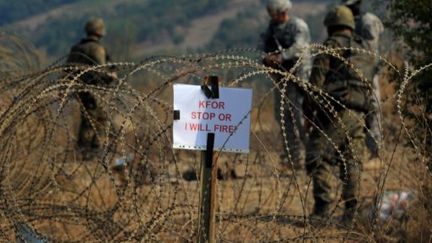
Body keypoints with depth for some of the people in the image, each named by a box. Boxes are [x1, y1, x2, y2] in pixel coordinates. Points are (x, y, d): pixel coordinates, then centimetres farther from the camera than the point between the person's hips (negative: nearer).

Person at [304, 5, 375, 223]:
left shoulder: (331, 45, -1)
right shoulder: (365, 49, 19)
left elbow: (317, 77, -7)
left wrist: (309, 106, -3)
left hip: (336, 109, -7)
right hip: (358, 114, 7)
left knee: (318, 157, -6)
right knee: (352, 162, 8)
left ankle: (323, 204, -16)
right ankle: (350, 211, 5)